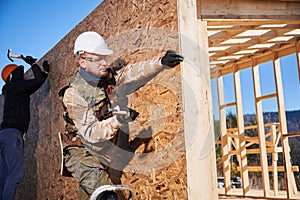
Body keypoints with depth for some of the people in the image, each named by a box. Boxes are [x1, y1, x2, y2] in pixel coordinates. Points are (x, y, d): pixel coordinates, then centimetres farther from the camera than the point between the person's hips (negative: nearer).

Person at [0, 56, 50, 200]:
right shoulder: (14, 86, 0)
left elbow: (37, 83, 33)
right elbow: (39, 80, -5)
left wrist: (45, 71, 31)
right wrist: (33, 64, 9)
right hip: (12, 133, -10)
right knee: (15, 174, -16)